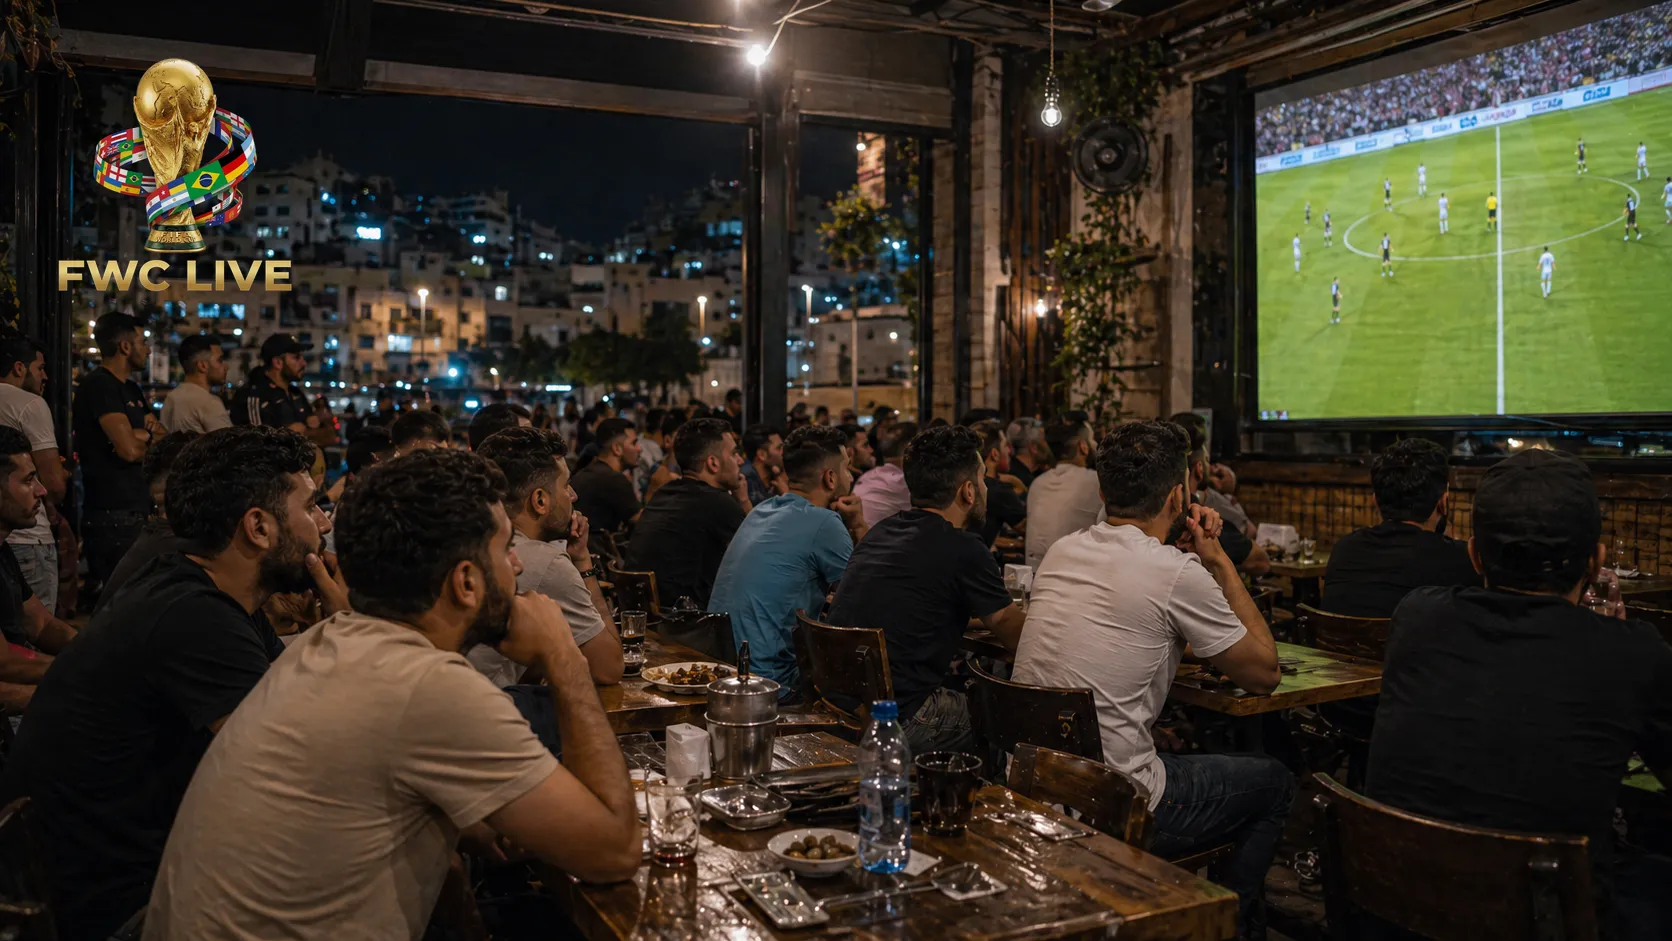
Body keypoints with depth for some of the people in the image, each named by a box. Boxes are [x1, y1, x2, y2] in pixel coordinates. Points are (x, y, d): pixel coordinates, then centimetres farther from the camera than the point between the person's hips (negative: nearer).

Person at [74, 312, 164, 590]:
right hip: (115, 514, -9)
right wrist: (154, 442, 0)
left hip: (137, 509, 10)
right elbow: (130, 450, -22)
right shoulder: (98, 385, -12)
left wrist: (143, 436, -9)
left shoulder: (131, 389, 18)